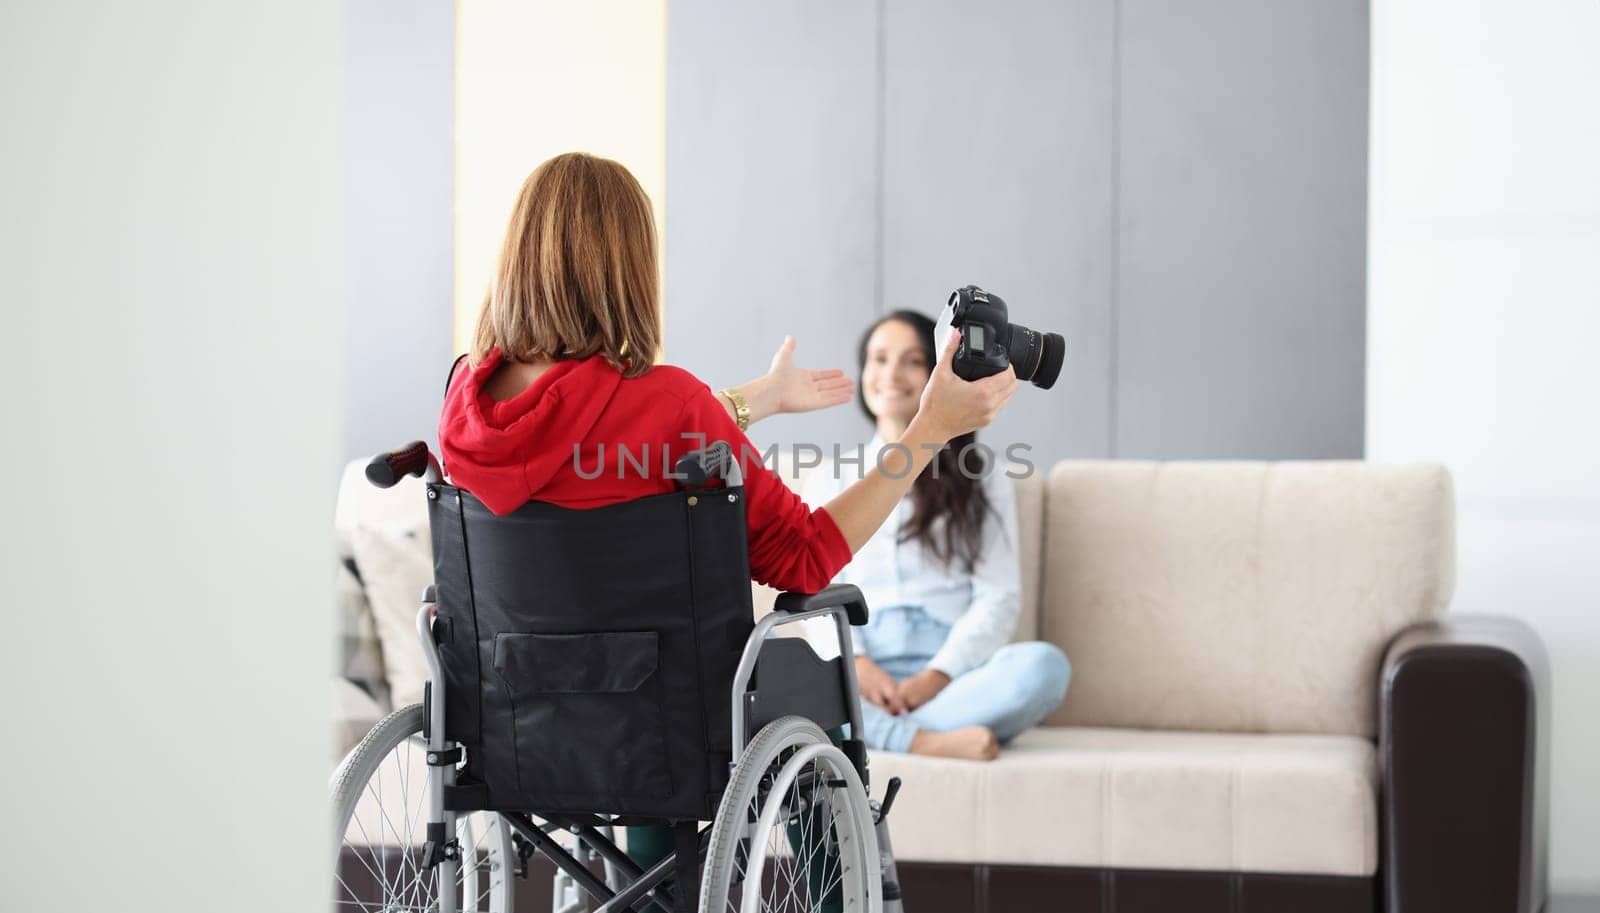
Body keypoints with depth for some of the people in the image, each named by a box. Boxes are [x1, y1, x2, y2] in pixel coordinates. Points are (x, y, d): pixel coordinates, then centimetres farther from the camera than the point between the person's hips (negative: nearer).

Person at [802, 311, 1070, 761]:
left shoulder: (982, 479, 16)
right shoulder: (828, 482, 20)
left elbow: (999, 597, 6)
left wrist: (937, 677, -12)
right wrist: (858, 667, -12)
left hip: (949, 677, 0)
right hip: (855, 676, 0)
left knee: (1043, 665, -33)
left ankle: (875, 729, -34)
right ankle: (929, 742, -39)